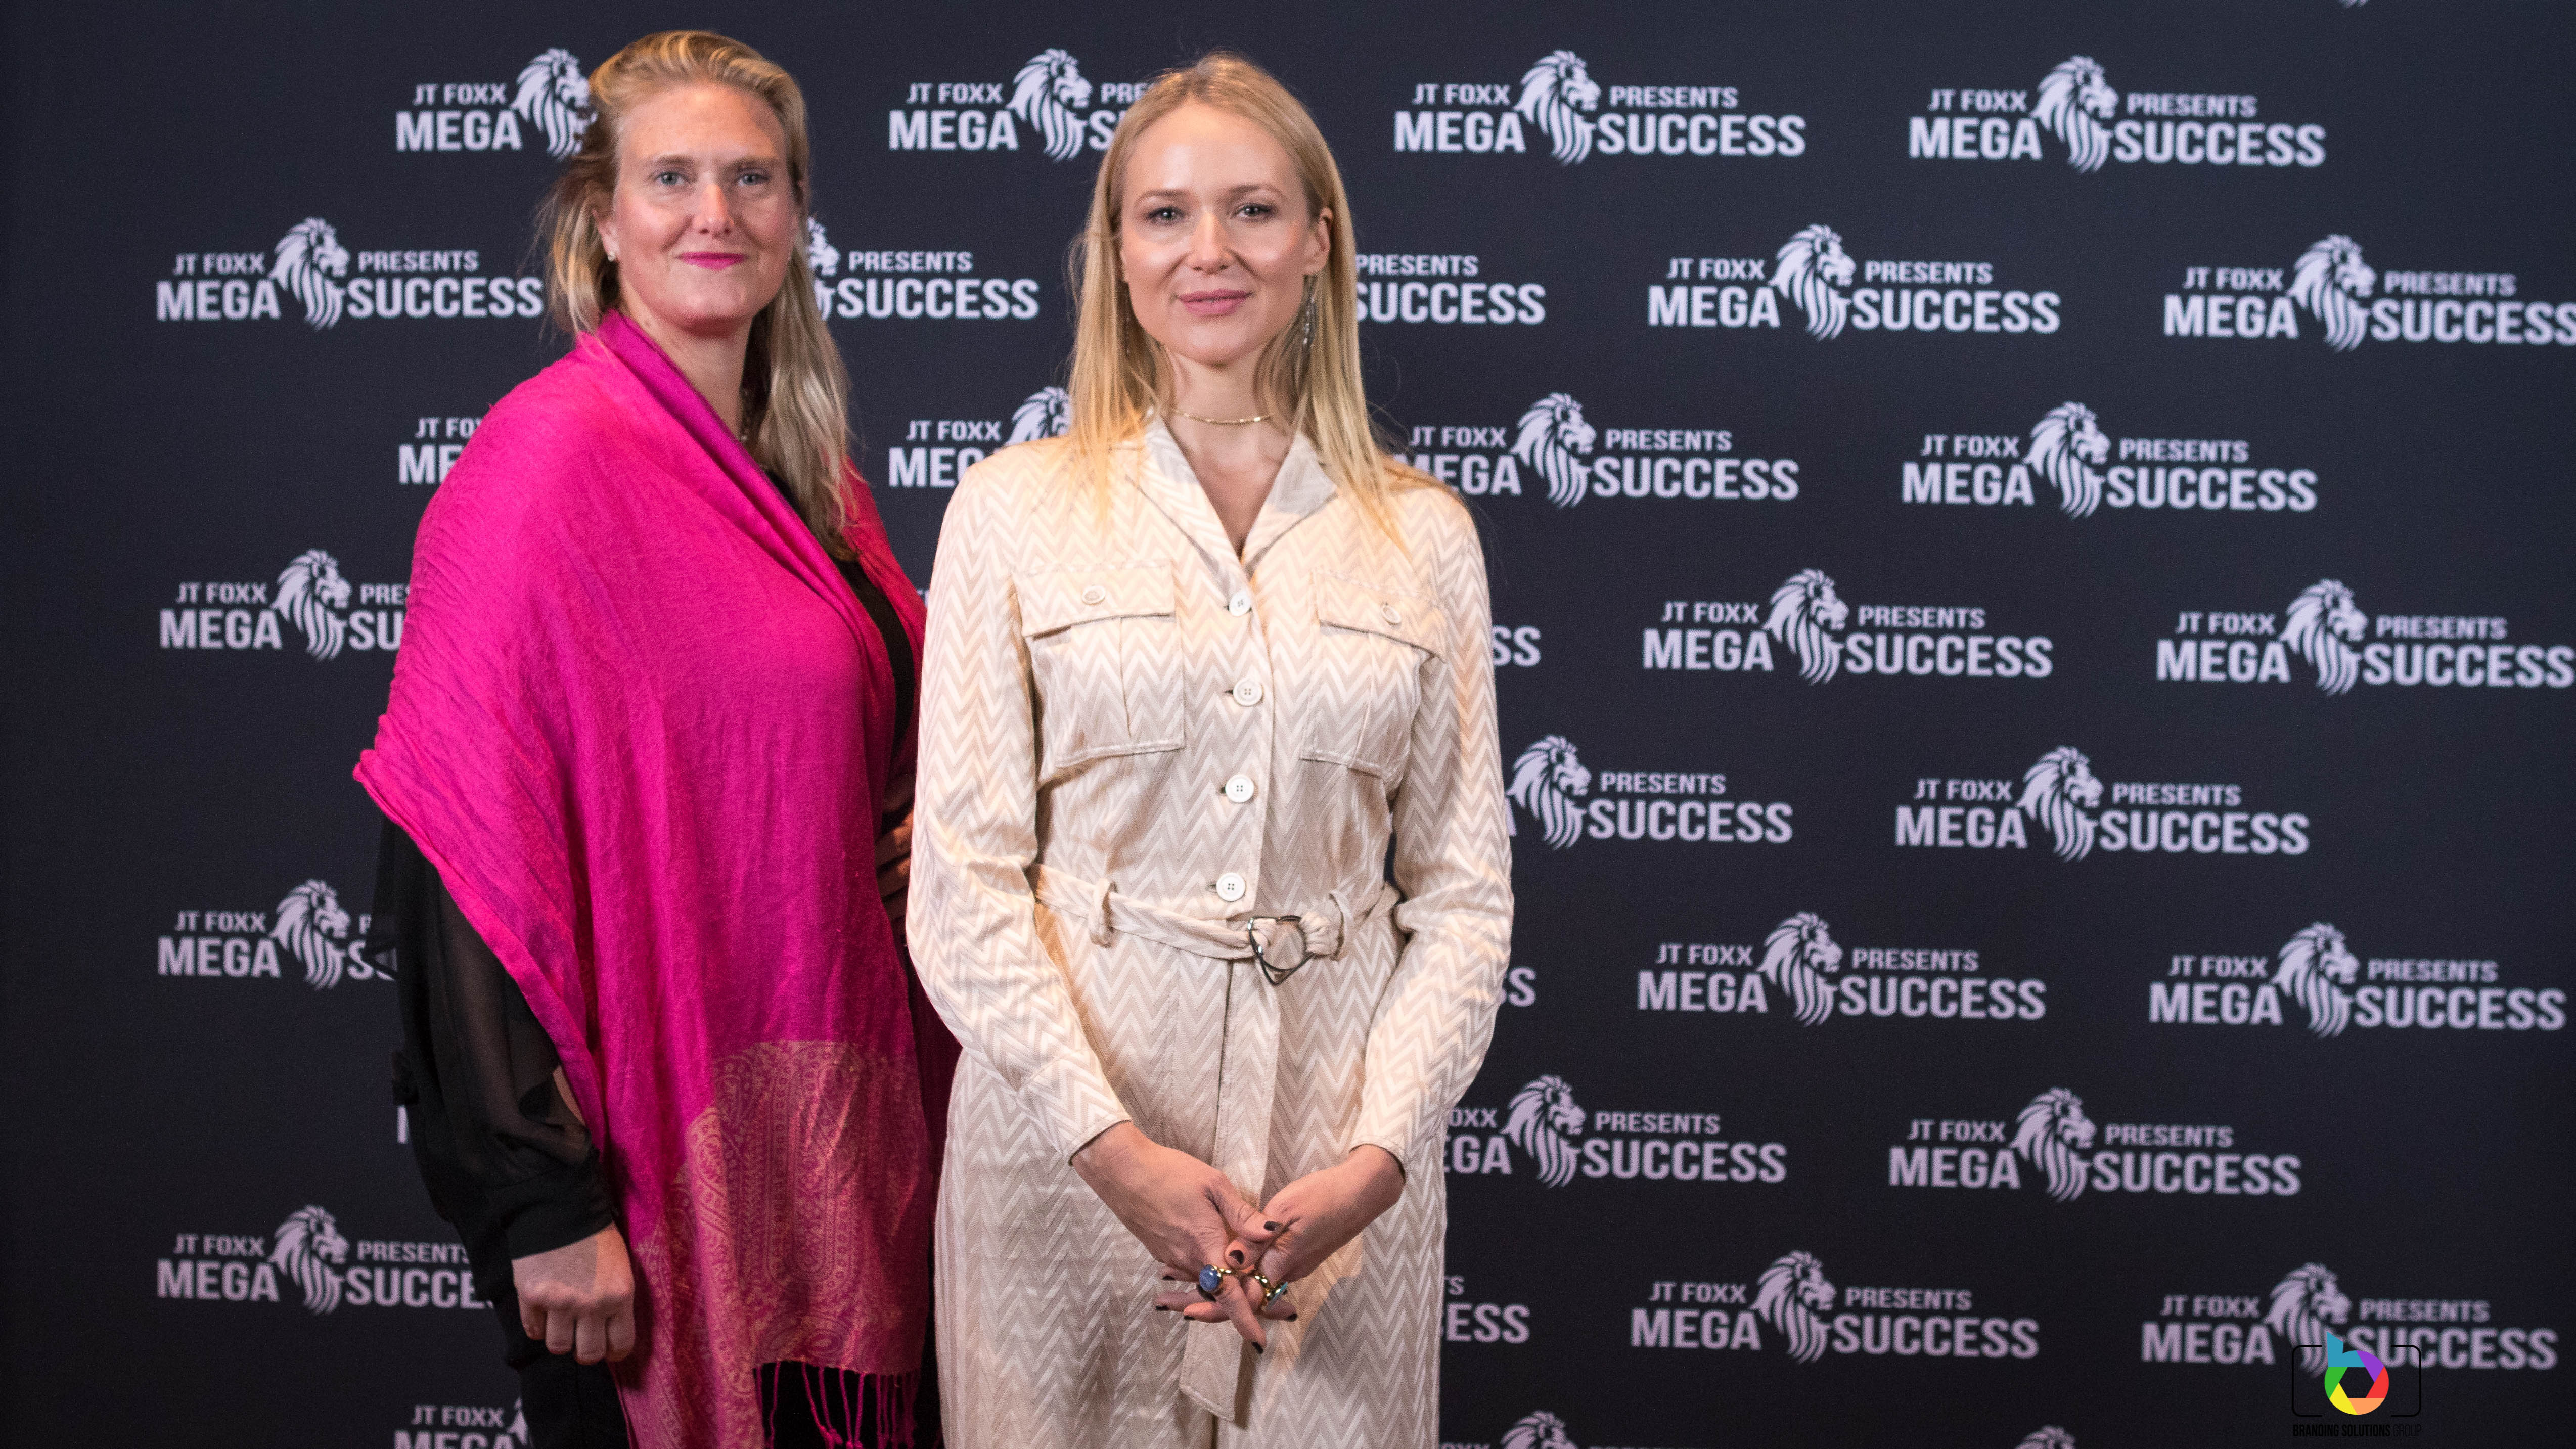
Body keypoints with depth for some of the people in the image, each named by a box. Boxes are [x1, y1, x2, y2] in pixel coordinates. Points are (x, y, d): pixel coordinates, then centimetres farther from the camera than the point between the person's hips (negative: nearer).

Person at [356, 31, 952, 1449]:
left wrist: (935, 820, 2)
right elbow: (480, 851, -19)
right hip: (651, 1141, -7)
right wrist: (541, 1202, -22)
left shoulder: (806, 469, 10)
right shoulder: (550, 458, -15)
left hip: (823, 1108, 7)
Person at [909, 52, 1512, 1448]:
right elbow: (965, 877, -3)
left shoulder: (1423, 535, 5)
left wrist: (1380, 1154, -9)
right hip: (1063, 1116, -1)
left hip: (1343, 1138, 1)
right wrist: (1115, 1146, -13)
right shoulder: (1012, 509, 1)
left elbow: (1464, 890, 4)